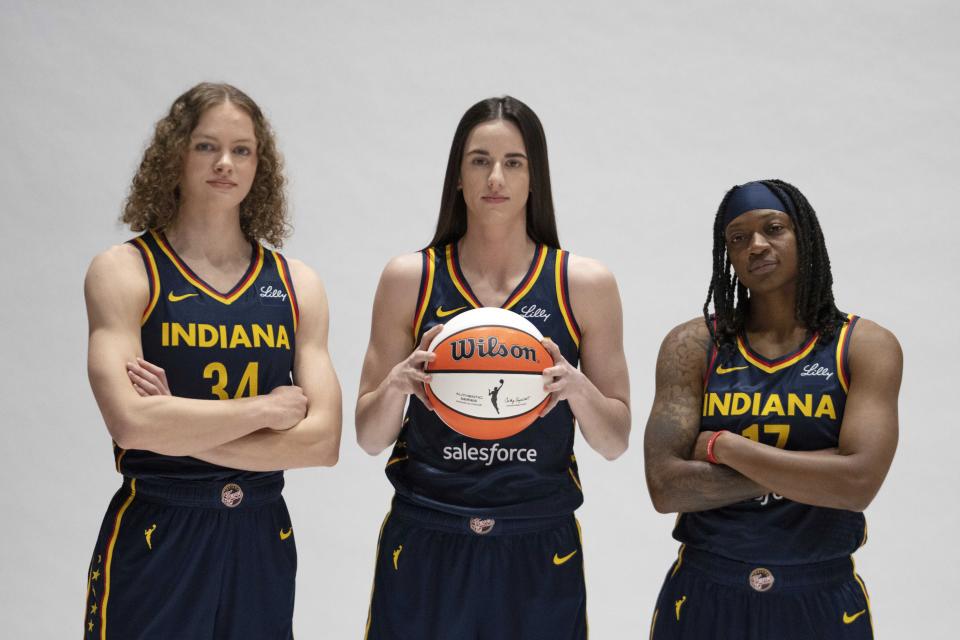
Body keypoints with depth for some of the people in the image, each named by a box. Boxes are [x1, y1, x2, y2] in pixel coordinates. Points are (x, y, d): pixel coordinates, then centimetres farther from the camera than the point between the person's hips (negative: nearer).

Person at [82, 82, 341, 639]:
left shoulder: (297, 284, 4)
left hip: (263, 541, 3)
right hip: (155, 542, -3)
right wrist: (270, 407, -12)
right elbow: (131, 421, -20)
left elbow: (323, 440, -6)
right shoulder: (124, 271, -5)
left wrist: (179, 430, -14)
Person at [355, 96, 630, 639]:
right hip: (425, 550, 0)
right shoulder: (410, 278, 0)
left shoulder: (585, 284, -1)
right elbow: (370, 438, 4)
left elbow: (615, 442, 3)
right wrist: (397, 384, -16)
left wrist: (577, 388, -16)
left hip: (539, 553, 0)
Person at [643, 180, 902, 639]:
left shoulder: (867, 346, -4)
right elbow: (665, 488, -13)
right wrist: (809, 469, -16)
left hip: (821, 601, 0)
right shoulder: (692, 346, -3)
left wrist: (723, 446, -14)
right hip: (704, 596, 0)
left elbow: (858, 484, -18)